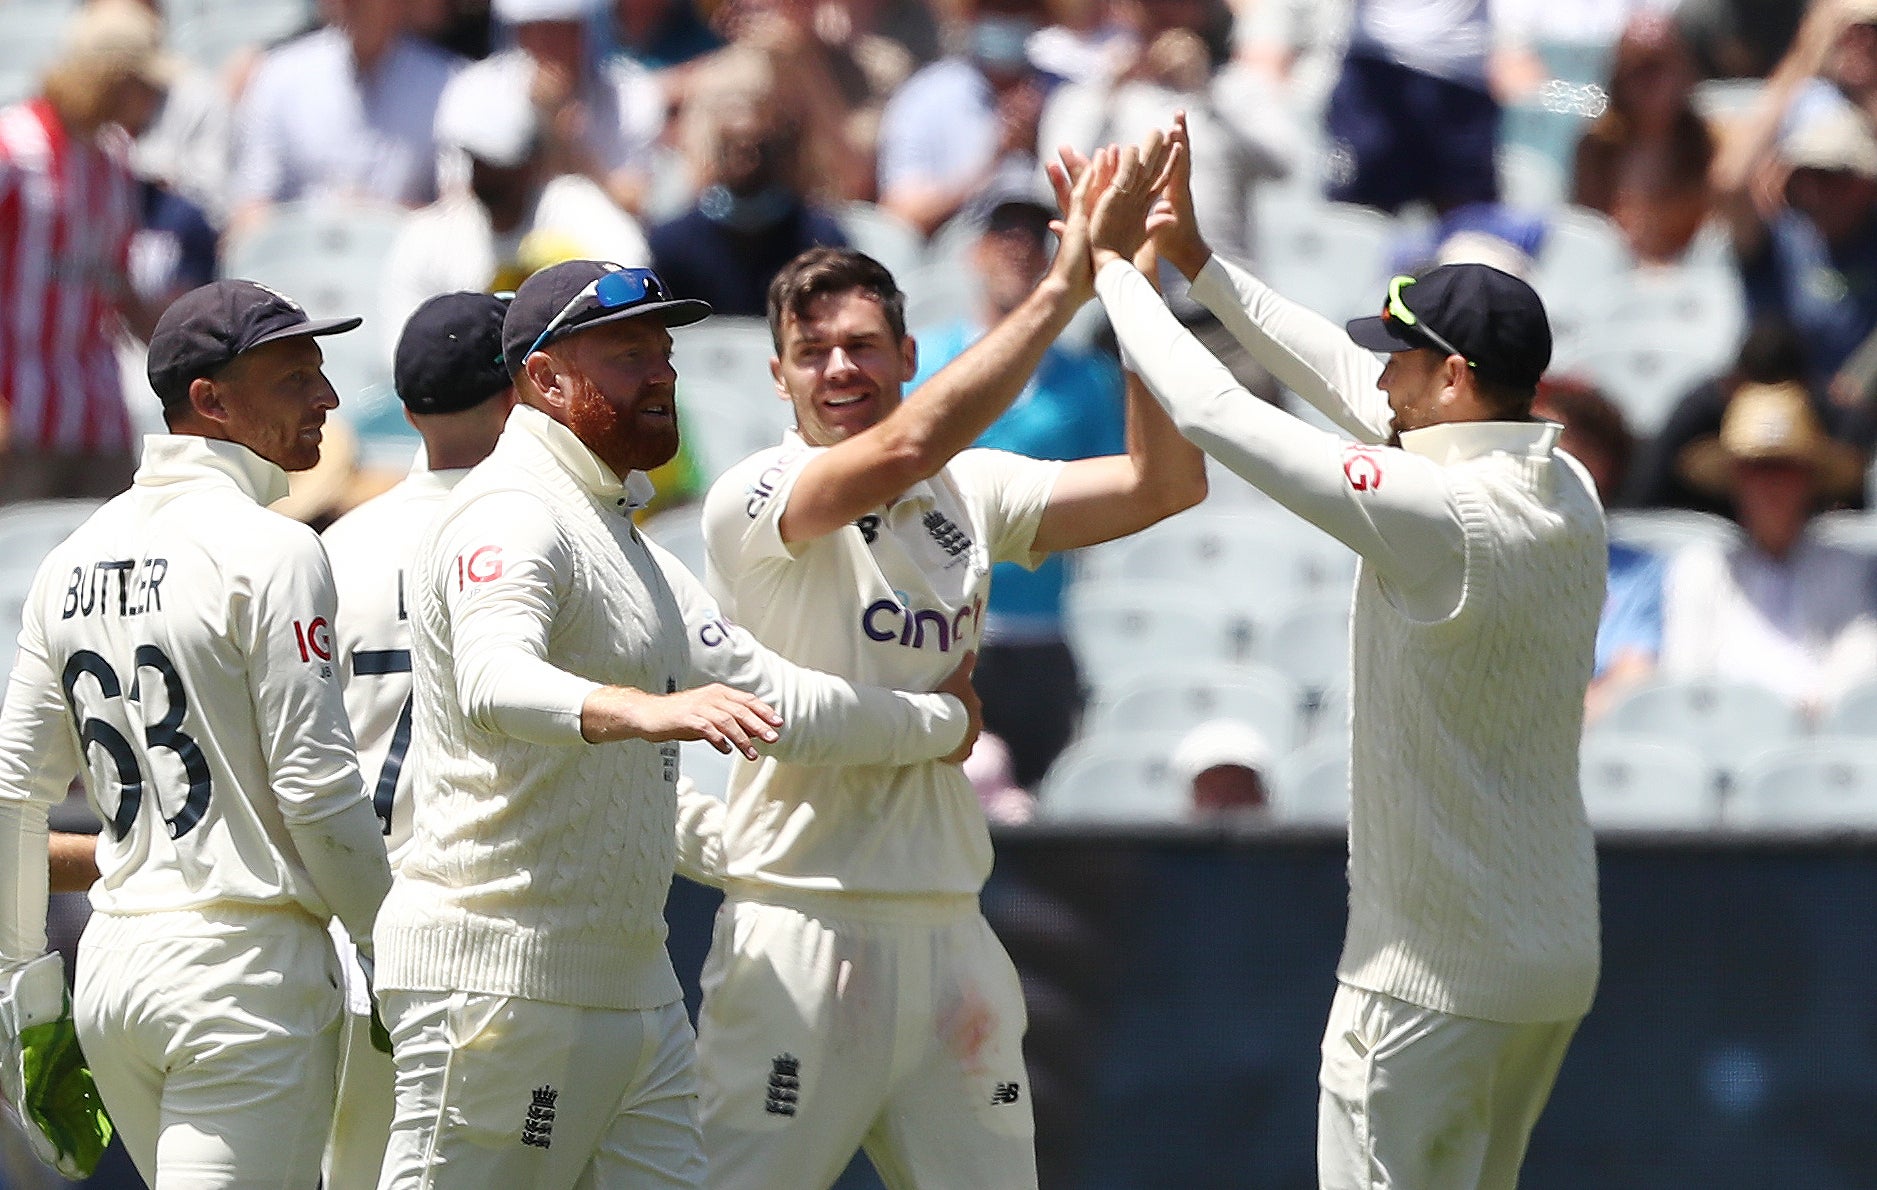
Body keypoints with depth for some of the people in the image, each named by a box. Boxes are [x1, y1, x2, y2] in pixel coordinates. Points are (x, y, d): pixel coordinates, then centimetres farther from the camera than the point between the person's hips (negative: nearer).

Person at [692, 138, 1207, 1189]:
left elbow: (1165, 482, 3)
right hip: (805, 932, -5)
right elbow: (905, 447, -24)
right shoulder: (755, 498, -6)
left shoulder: (972, 493, 11)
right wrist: (1065, 287, -22)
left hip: (950, 933, 5)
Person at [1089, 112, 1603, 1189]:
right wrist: (1197, 260, 19)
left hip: (1433, 979, -9)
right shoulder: (1571, 497, 6)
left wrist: (1113, 265, -1)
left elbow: (1215, 413, -15)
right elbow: (1355, 387, 16)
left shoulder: (1442, 513, -20)